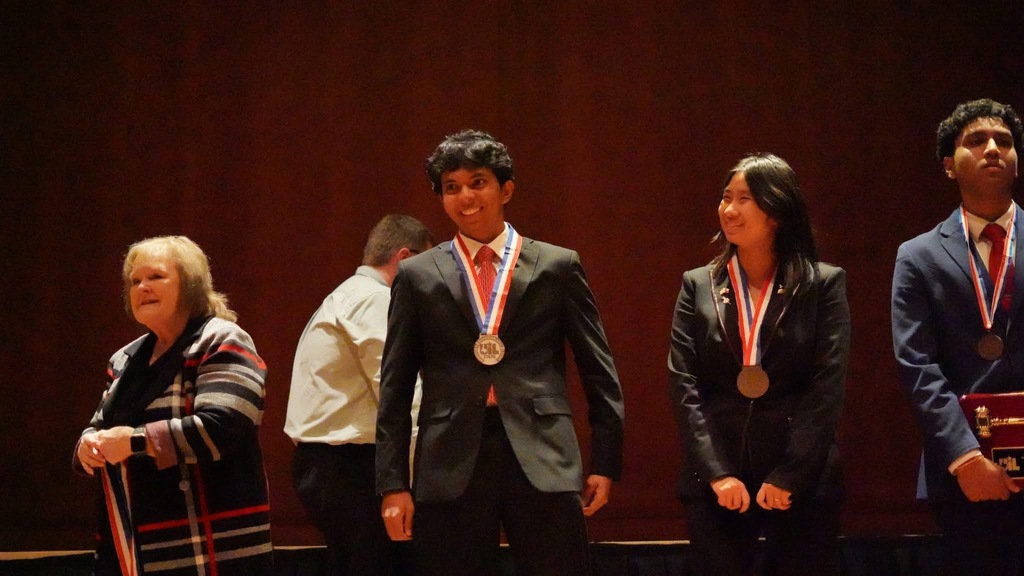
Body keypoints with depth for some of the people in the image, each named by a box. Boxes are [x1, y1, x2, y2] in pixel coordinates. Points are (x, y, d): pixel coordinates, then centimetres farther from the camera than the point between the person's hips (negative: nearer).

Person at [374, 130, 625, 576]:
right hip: (451, 467, 1)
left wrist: (605, 464, 4)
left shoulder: (558, 267, 8)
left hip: (543, 462, -1)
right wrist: (393, 484, 2)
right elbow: (395, 388, 8)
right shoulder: (417, 276, 10)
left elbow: (598, 371, 9)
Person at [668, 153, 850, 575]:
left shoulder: (824, 284, 2)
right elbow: (683, 386, 1)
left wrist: (789, 476, -11)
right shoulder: (698, 286, 7)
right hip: (715, 484, 2)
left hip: (803, 483, -1)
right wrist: (717, 473, -10)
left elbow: (827, 387, -4)